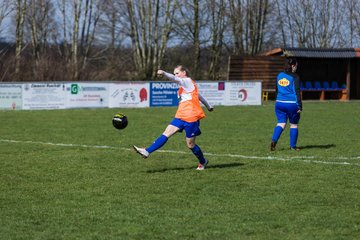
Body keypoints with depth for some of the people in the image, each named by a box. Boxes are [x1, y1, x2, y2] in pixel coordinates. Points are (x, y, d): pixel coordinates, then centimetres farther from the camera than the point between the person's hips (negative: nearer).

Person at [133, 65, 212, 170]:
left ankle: (203, 162, 23)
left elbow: (175, 79, -28)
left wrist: (164, 73, -46)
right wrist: (208, 106, 46)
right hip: (181, 117, 9)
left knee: (190, 144, 0)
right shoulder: (186, 85, 20)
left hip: (191, 118, -9)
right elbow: (198, 96, 33)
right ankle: (147, 151, -17)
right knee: (166, 134, -6)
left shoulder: (188, 81, -7)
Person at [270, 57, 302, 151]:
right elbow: (297, 92, -13)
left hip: (279, 103, 5)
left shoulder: (279, 75, 10)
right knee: (294, 125, 10)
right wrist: (300, 106, -11)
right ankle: (293, 146, 14)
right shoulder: (295, 77, -9)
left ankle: (274, 140, -18)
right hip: (292, 104, -5)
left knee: (281, 123, 6)